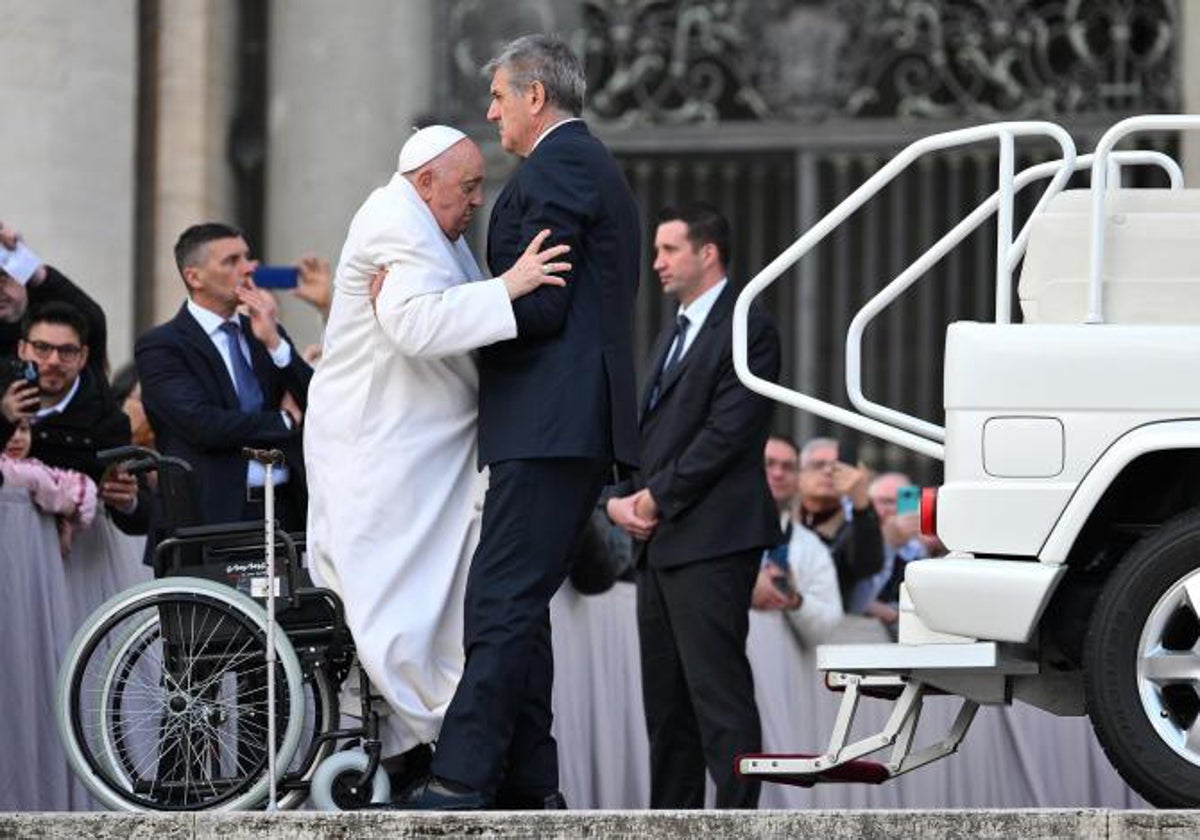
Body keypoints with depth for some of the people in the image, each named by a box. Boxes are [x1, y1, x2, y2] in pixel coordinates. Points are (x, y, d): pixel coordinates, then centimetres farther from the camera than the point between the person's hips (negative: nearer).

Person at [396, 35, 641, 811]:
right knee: (518, 606, 11)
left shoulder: (554, 167, -9)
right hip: (577, 426, 11)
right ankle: (527, 786, 12)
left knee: (501, 605, -14)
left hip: (550, 426, -11)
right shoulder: (596, 168, 24)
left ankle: (461, 786, -19)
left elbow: (540, 308, -17)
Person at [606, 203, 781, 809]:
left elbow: (728, 433, -15)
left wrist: (658, 497, -12)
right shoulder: (674, 334, 23)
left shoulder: (747, 328, -7)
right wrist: (622, 498, 4)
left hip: (710, 543, -9)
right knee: (665, 697, 10)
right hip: (660, 543, 9)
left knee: (718, 691, -13)